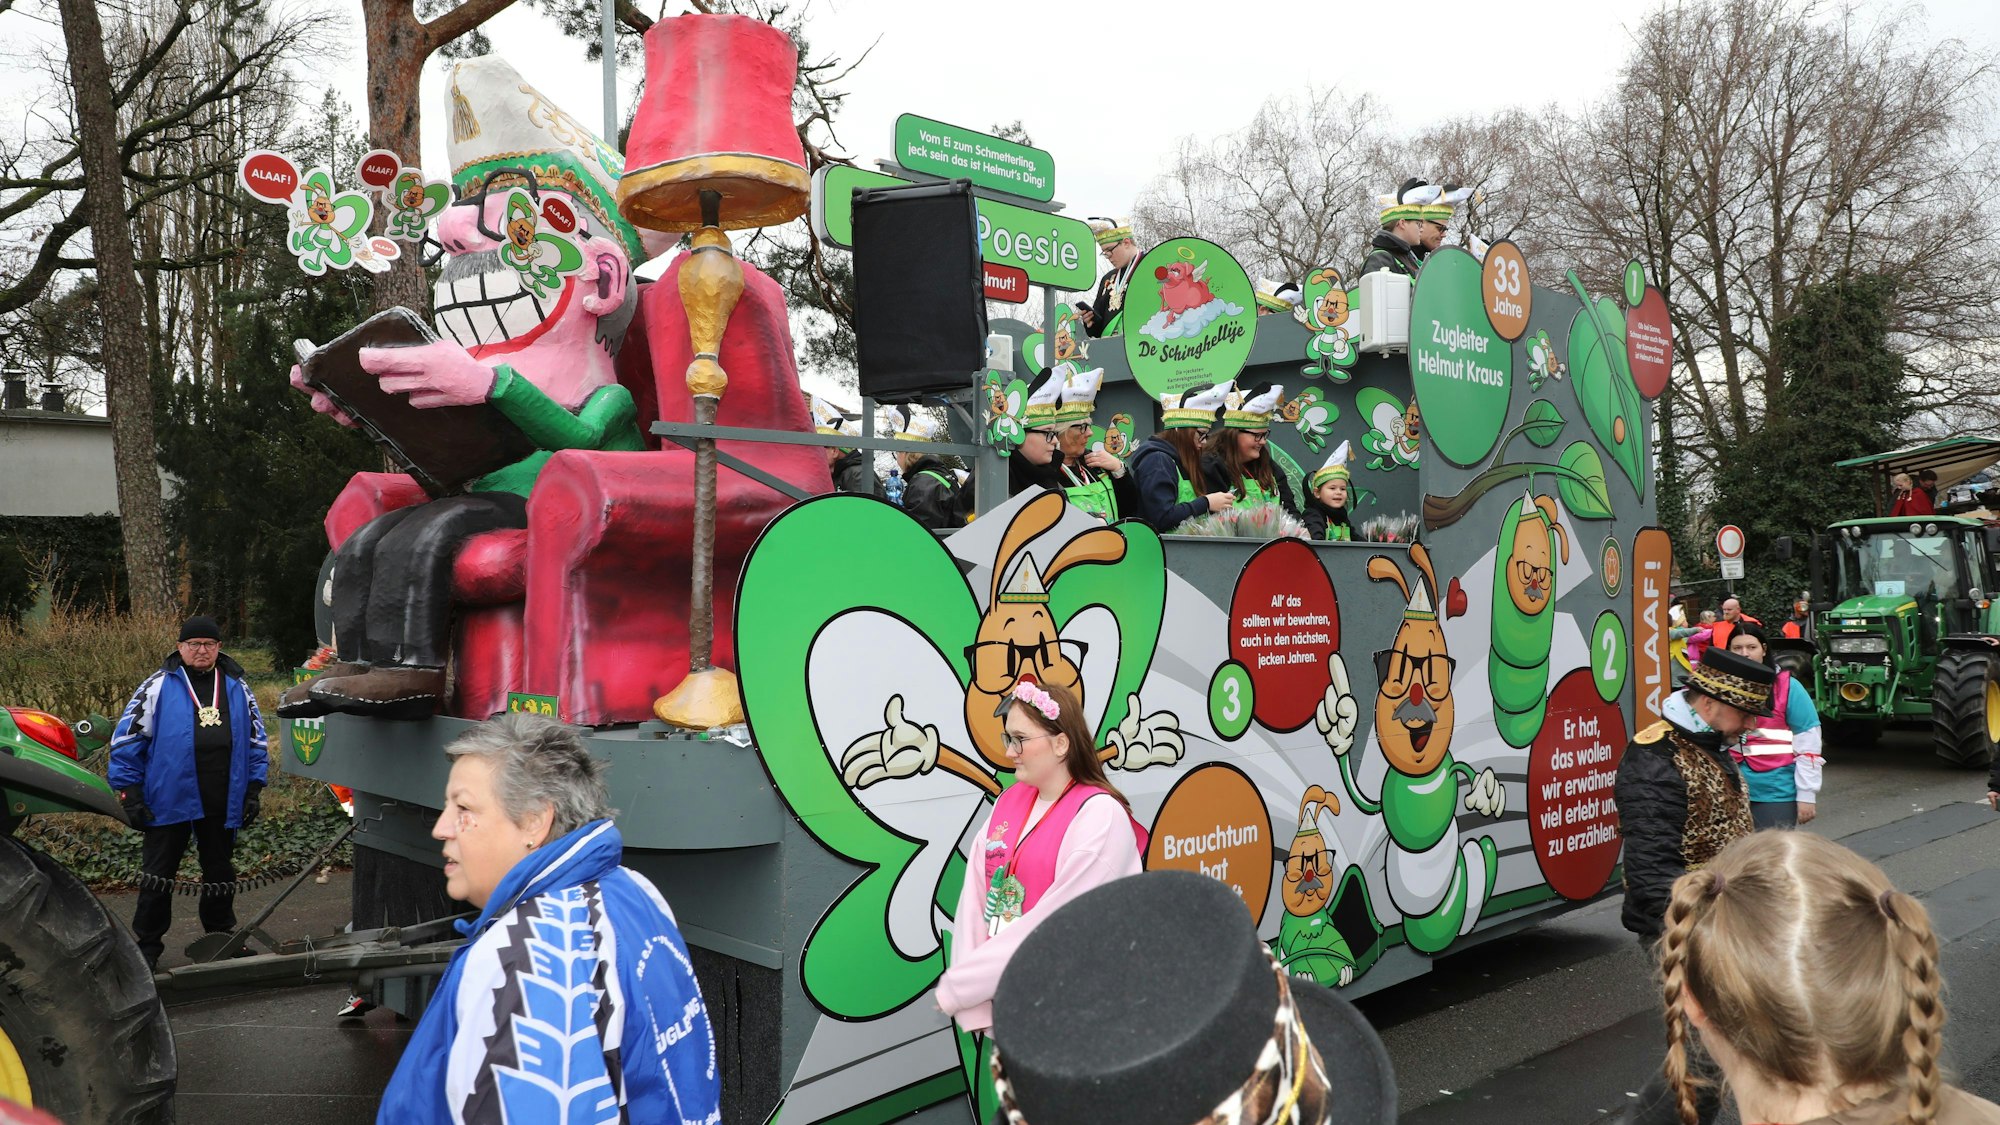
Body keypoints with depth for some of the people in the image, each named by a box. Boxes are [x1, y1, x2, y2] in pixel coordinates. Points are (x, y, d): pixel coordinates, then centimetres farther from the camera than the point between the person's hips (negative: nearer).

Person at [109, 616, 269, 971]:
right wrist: (130, 795, -6)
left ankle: (221, 936, 29)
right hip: (169, 802, -3)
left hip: (223, 805, 3)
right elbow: (127, 740, -2)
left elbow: (256, 740, 13)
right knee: (159, 877, 6)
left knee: (221, 873, 14)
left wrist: (253, 790, 7)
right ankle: (146, 946, 20)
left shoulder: (237, 687, 7)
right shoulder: (158, 686, -2)